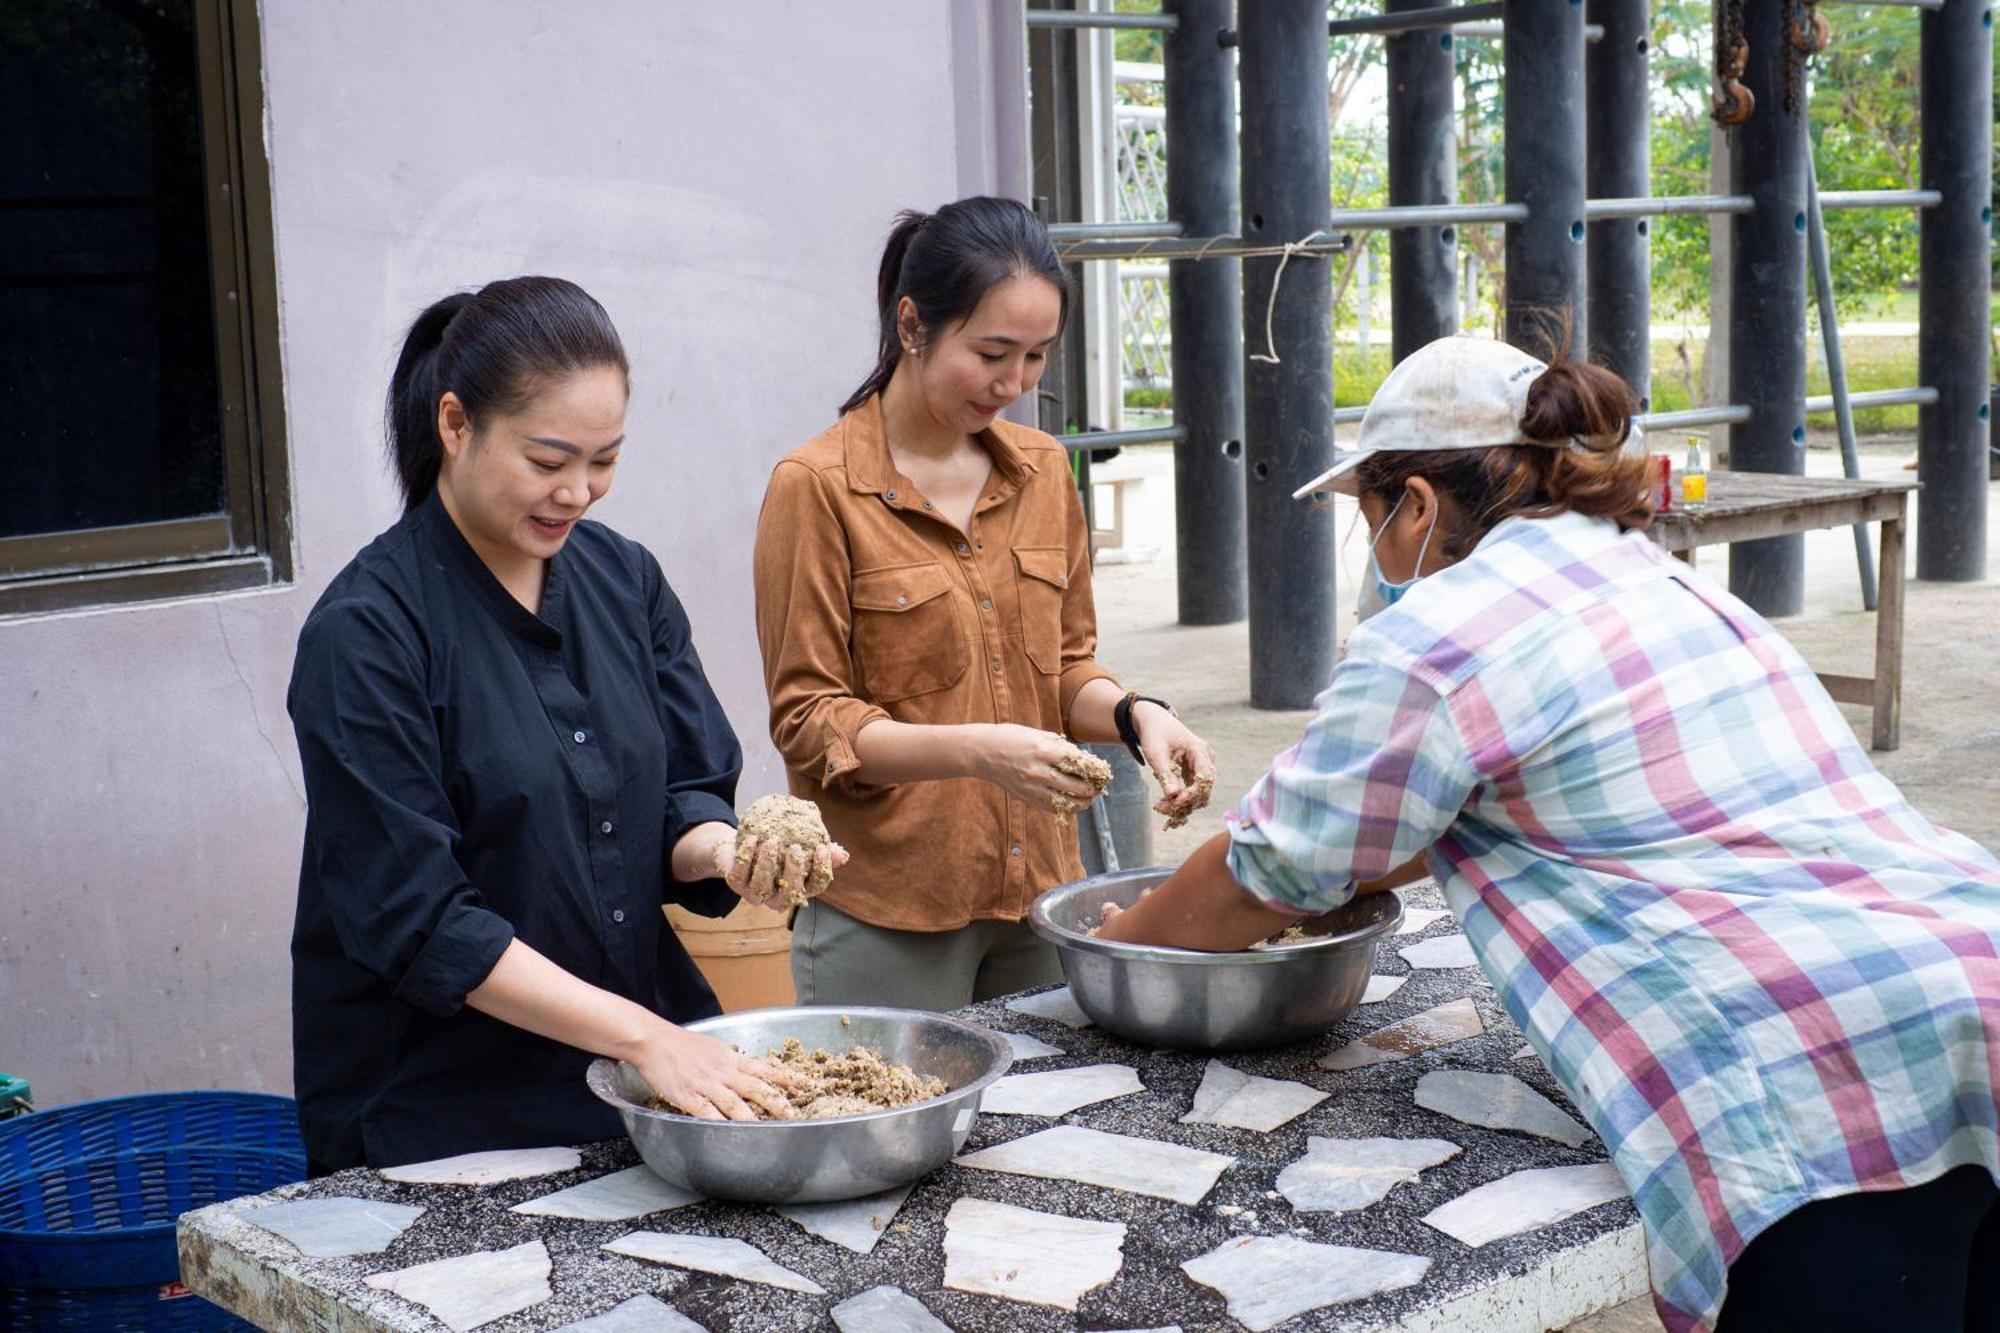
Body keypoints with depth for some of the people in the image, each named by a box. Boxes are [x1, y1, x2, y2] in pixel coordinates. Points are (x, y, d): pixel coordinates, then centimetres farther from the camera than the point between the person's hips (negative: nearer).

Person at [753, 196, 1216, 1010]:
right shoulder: (816, 487, -10)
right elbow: (807, 722, -10)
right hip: (886, 910, -5)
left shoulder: (1043, 469, 7)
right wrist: (976, 750, -24)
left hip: (1037, 888, 5)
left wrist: (1134, 715, -7)